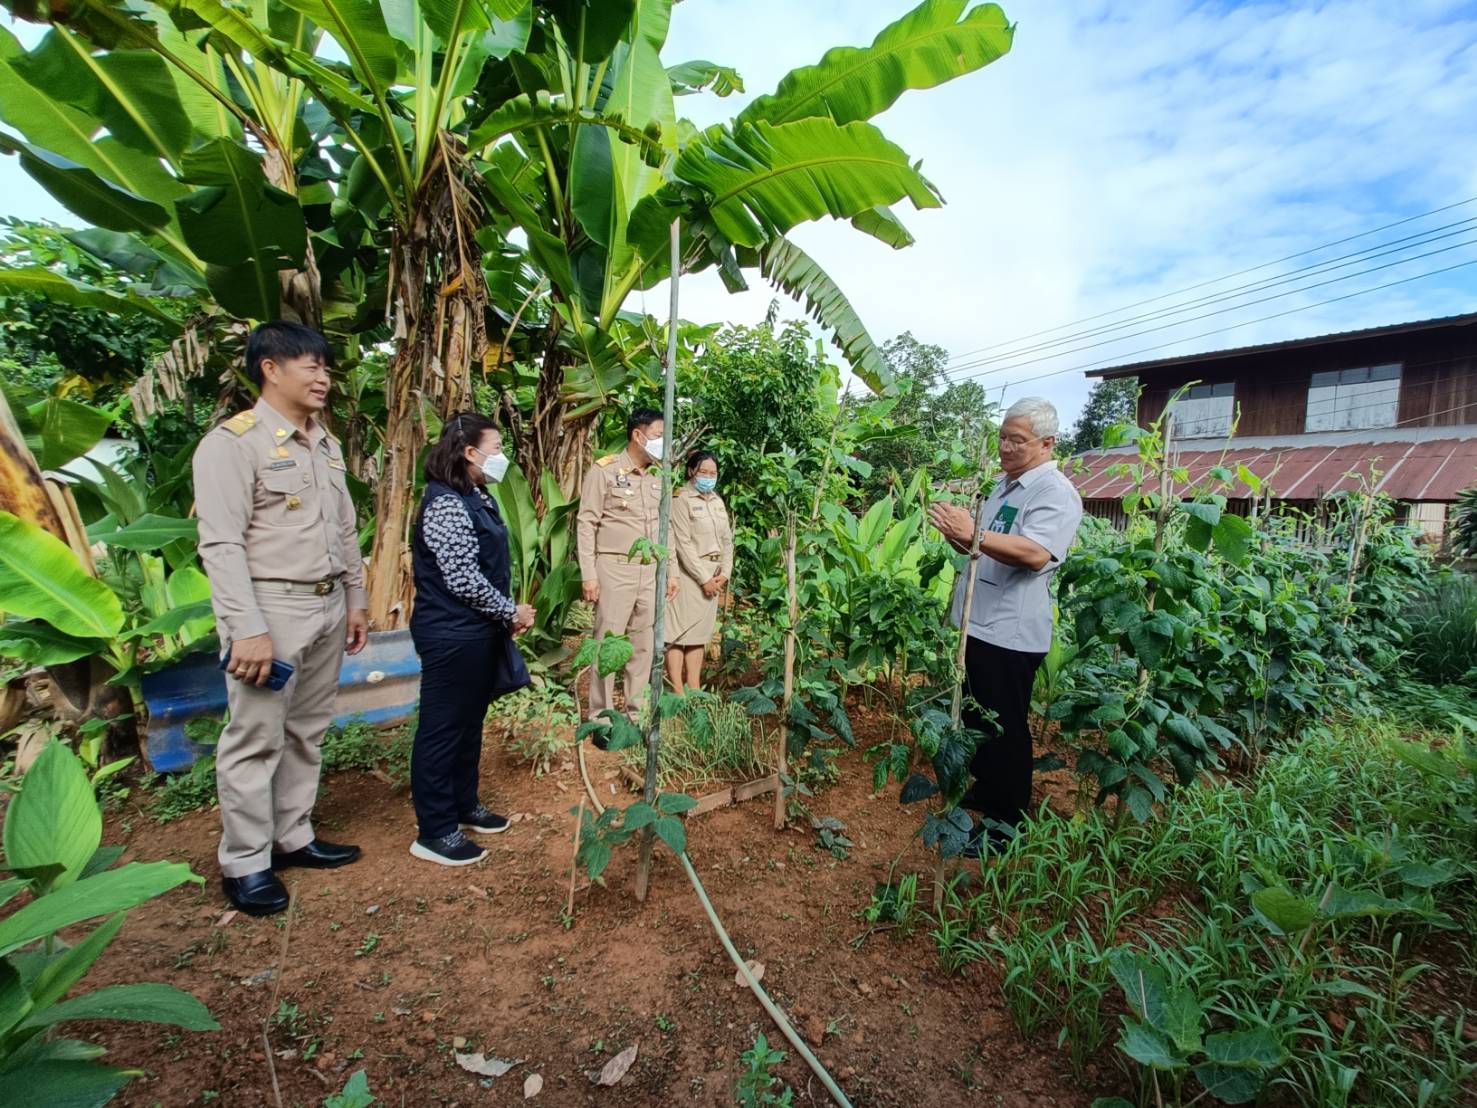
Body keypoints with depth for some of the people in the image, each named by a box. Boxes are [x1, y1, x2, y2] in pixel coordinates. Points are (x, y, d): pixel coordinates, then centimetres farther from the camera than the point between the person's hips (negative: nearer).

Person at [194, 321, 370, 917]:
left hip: (327, 607, 7)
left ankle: (293, 837, 30)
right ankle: (244, 863, 19)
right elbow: (221, 544, -16)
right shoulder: (233, 442, -10)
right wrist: (247, 629, -20)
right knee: (255, 740, 3)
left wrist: (355, 599, 15)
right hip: (269, 609, -7)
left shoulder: (327, 445, 12)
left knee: (307, 733, 15)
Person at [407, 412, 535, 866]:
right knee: (443, 728, 3)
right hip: (451, 635, -10)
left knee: (470, 722, 20)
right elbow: (463, 580, -23)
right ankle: (434, 831, 17)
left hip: (478, 632, 10)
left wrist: (507, 615, 8)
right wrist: (511, 611, -12)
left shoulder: (478, 498, 12)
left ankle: (463, 806, 36)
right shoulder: (446, 504, -19)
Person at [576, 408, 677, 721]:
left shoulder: (657, 477, 12)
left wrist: (672, 571, 13)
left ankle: (636, 709, 22)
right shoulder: (604, 469, -5)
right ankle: (601, 713, 13)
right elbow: (586, 522, -7)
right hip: (615, 569, -5)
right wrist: (588, 574, -12)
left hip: (651, 571, 6)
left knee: (644, 643, 10)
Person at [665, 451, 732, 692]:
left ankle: (694, 691, 16)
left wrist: (725, 573, 1)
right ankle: (678, 694, -1)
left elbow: (727, 540, 14)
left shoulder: (717, 501, 15)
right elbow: (683, 544, -13)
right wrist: (703, 578, -13)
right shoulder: (681, 499, -7)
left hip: (713, 576, 7)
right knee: (679, 632, -4)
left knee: (698, 634, 10)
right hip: (688, 573, -7)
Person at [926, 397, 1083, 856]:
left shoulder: (1055, 492, -14)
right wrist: (956, 535, 0)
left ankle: (1006, 822, 20)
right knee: (975, 717, 22)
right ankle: (983, 791, 41)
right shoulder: (1003, 485, 14)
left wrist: (973, 534, -39)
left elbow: (1035, 554, -31)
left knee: (1005, 729, 3)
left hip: (1011, 632, -9)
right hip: (979, 623, 9)